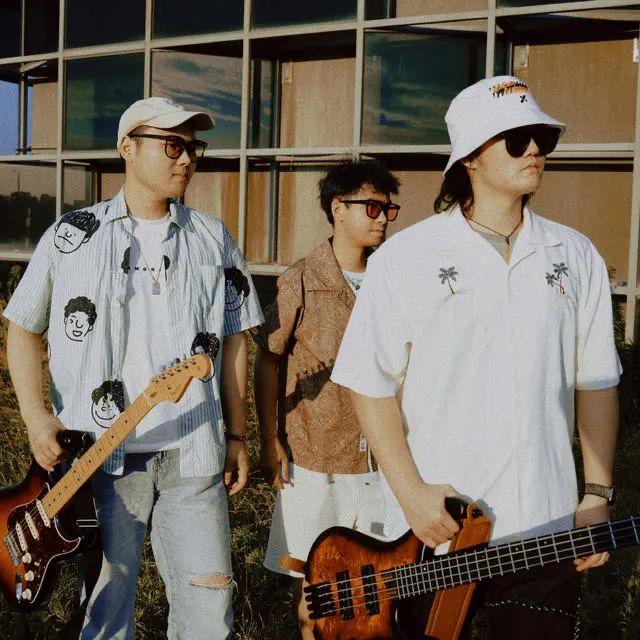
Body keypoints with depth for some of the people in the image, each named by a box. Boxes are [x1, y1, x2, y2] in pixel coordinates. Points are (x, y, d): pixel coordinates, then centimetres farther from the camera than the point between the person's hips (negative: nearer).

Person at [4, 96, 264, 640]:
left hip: (192, 454, 1)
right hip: (98, 452, -1)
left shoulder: (213, 239, 9)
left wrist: (237, 436, 9)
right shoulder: (72, 236, 5)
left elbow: (235, 341, 12)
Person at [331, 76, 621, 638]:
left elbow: (595, 381, 8)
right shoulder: (406, 257, -6)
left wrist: (598, 493, 3)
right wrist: (410, 491, -12)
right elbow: (371, 382, -6)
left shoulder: (575, 256, 5)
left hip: (546, 529, 3)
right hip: (430, 529, -2)